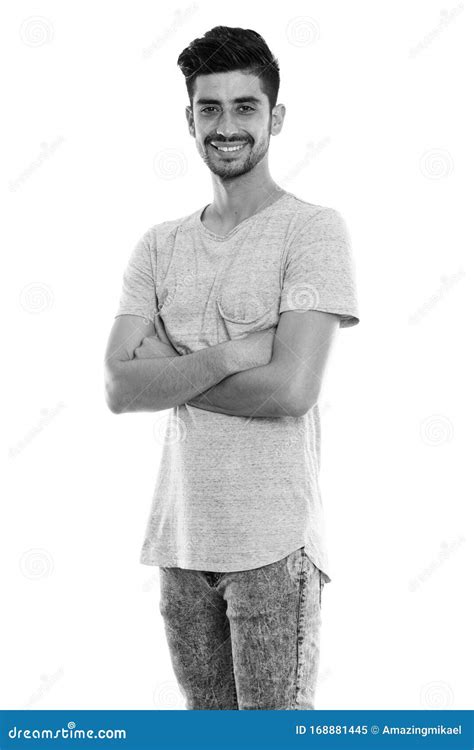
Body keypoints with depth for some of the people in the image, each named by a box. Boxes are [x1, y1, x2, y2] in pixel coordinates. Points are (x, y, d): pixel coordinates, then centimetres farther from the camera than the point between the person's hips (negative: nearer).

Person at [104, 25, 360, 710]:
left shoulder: (314, 229, -6)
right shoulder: (159, 246, 9)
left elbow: (290, 389, -16)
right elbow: (120, 389, -2)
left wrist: (169, 371, -7)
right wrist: (226, 355, -14)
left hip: (274, 541, -5)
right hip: (180, 535, 5)